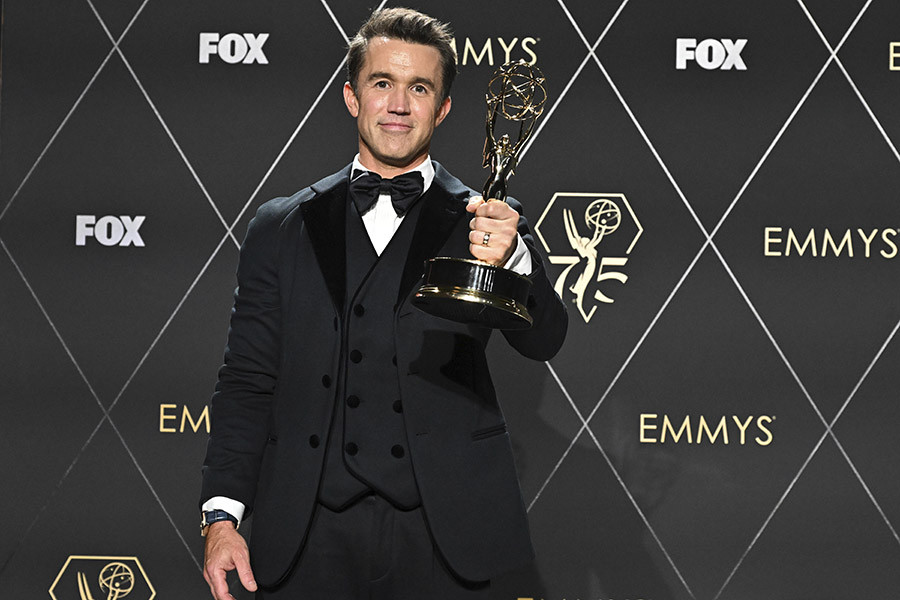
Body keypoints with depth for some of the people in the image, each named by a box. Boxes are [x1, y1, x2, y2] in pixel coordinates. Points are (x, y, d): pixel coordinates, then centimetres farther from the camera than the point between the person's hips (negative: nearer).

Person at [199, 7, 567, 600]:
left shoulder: (486, 224, 6)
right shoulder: (281, 228, 10)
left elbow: (543, 340, -8)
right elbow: (247, 381, 8)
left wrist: (510, 259, -29)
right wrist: (222, 514, -3)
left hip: (441, 535, -1)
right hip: (312, 538, 1)